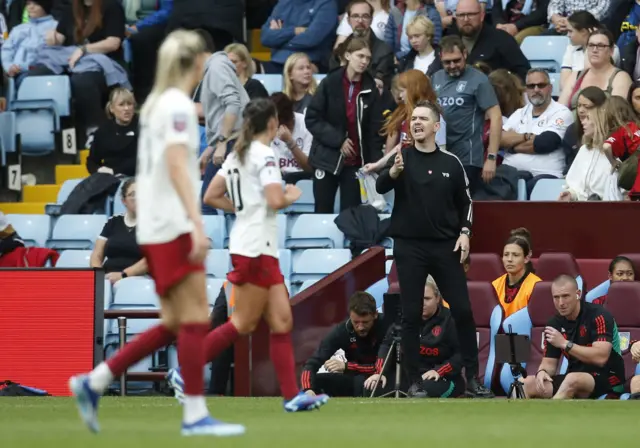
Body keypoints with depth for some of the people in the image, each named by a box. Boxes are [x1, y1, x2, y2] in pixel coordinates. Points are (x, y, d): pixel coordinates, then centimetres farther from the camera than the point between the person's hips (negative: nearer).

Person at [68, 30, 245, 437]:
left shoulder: (157, 103, 16)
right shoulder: (178, 105, -11)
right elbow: (177, 166, -21)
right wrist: (197, 225, -27)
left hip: (156, 228, 9)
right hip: (174, 227, -9)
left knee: (174, 325, 10)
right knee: (196, 319, -8)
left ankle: (93, 383, 10)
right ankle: (196, 415, -9)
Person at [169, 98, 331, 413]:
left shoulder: (237, 154, 14)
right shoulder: (264, 155, -12)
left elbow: (210, 197, 15)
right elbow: (276, 200, -22)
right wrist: (292, 196, -2)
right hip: (256, 248, -9)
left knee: (281, 321, 4)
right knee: (244, 323, -3)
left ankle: (292, 396, -1)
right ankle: (184, 372, 1)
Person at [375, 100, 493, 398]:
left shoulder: (451, 163, 5)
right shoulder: (401, 157, -2)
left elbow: (464, 202, 14)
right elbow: (380, 187, -19)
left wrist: (464, 232, -1)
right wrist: (393, 172, -40)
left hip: (446, 247, 2)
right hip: (409, 247, -2)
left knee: (463, 311, -1)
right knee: (411, 315, -1)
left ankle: (472, 378, 6)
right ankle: (414, 381, 5)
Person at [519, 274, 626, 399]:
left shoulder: (598, 316, -13)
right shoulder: (555, 324, 6)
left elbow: (600, 358, -23)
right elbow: (549, 362, 9)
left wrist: (565, 344, -24)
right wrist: (542, 372, -15)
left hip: (607, 380, -7)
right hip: (573, 382, 7)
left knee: (573, 380, -37)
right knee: (528, 384, -12)